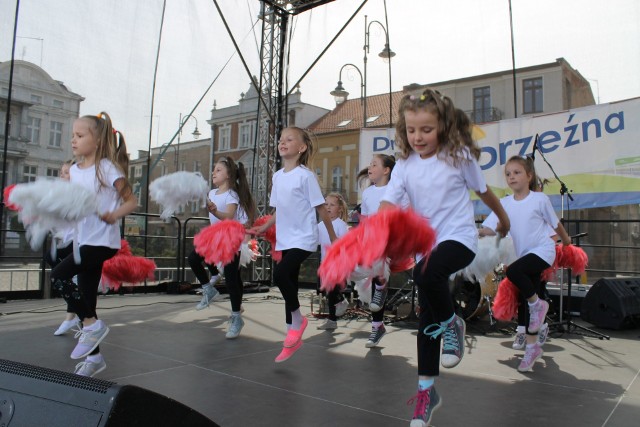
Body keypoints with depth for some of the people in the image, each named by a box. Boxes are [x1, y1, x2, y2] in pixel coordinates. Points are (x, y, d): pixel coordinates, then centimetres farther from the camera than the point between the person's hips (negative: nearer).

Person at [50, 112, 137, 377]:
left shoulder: (107, 168, -9)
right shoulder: (74, 171, 11)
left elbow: (131, 201, -8)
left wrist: (114, 215, -24)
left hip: (103, 241, -7)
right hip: (84, 241, 8)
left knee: (59, 276, -20)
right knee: (86, 299, 10)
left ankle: (92, 325, -5)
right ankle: (93, 357, 23)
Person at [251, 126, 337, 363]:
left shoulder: (306, 175, -10)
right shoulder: (277, 176, 10)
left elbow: (321, 209, -9)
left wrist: (333, 238, -6)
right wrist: (263, 228, 7)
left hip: (303, 239, -7)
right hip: (284, 240, 7)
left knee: (280, 274, -24)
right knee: (289, 283, 11)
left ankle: (298, 319, 1)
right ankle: (293, 337, 22)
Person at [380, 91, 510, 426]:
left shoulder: (459, 156, -7)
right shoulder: (404, 164, -2)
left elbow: (483, 191, 8)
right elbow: (388, 203, -12)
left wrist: (504, 220, 22)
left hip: (459, 237, -4)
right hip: (424, 243, 4)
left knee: (425, 273, -36)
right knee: (427, 317, 8)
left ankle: (452, 324, -4)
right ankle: (426, 390, 22)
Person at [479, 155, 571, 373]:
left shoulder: (540, 199, -7)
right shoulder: (505, 203, 1)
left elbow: (555, 223, 8)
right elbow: (488, 227, -5)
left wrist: (566, 240, 21)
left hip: (542, 251, -4)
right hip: (523, 255, 5)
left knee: (513, 271, -32)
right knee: (525, 304, 7)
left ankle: (537, 304, -5)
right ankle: (532, 347, 20)